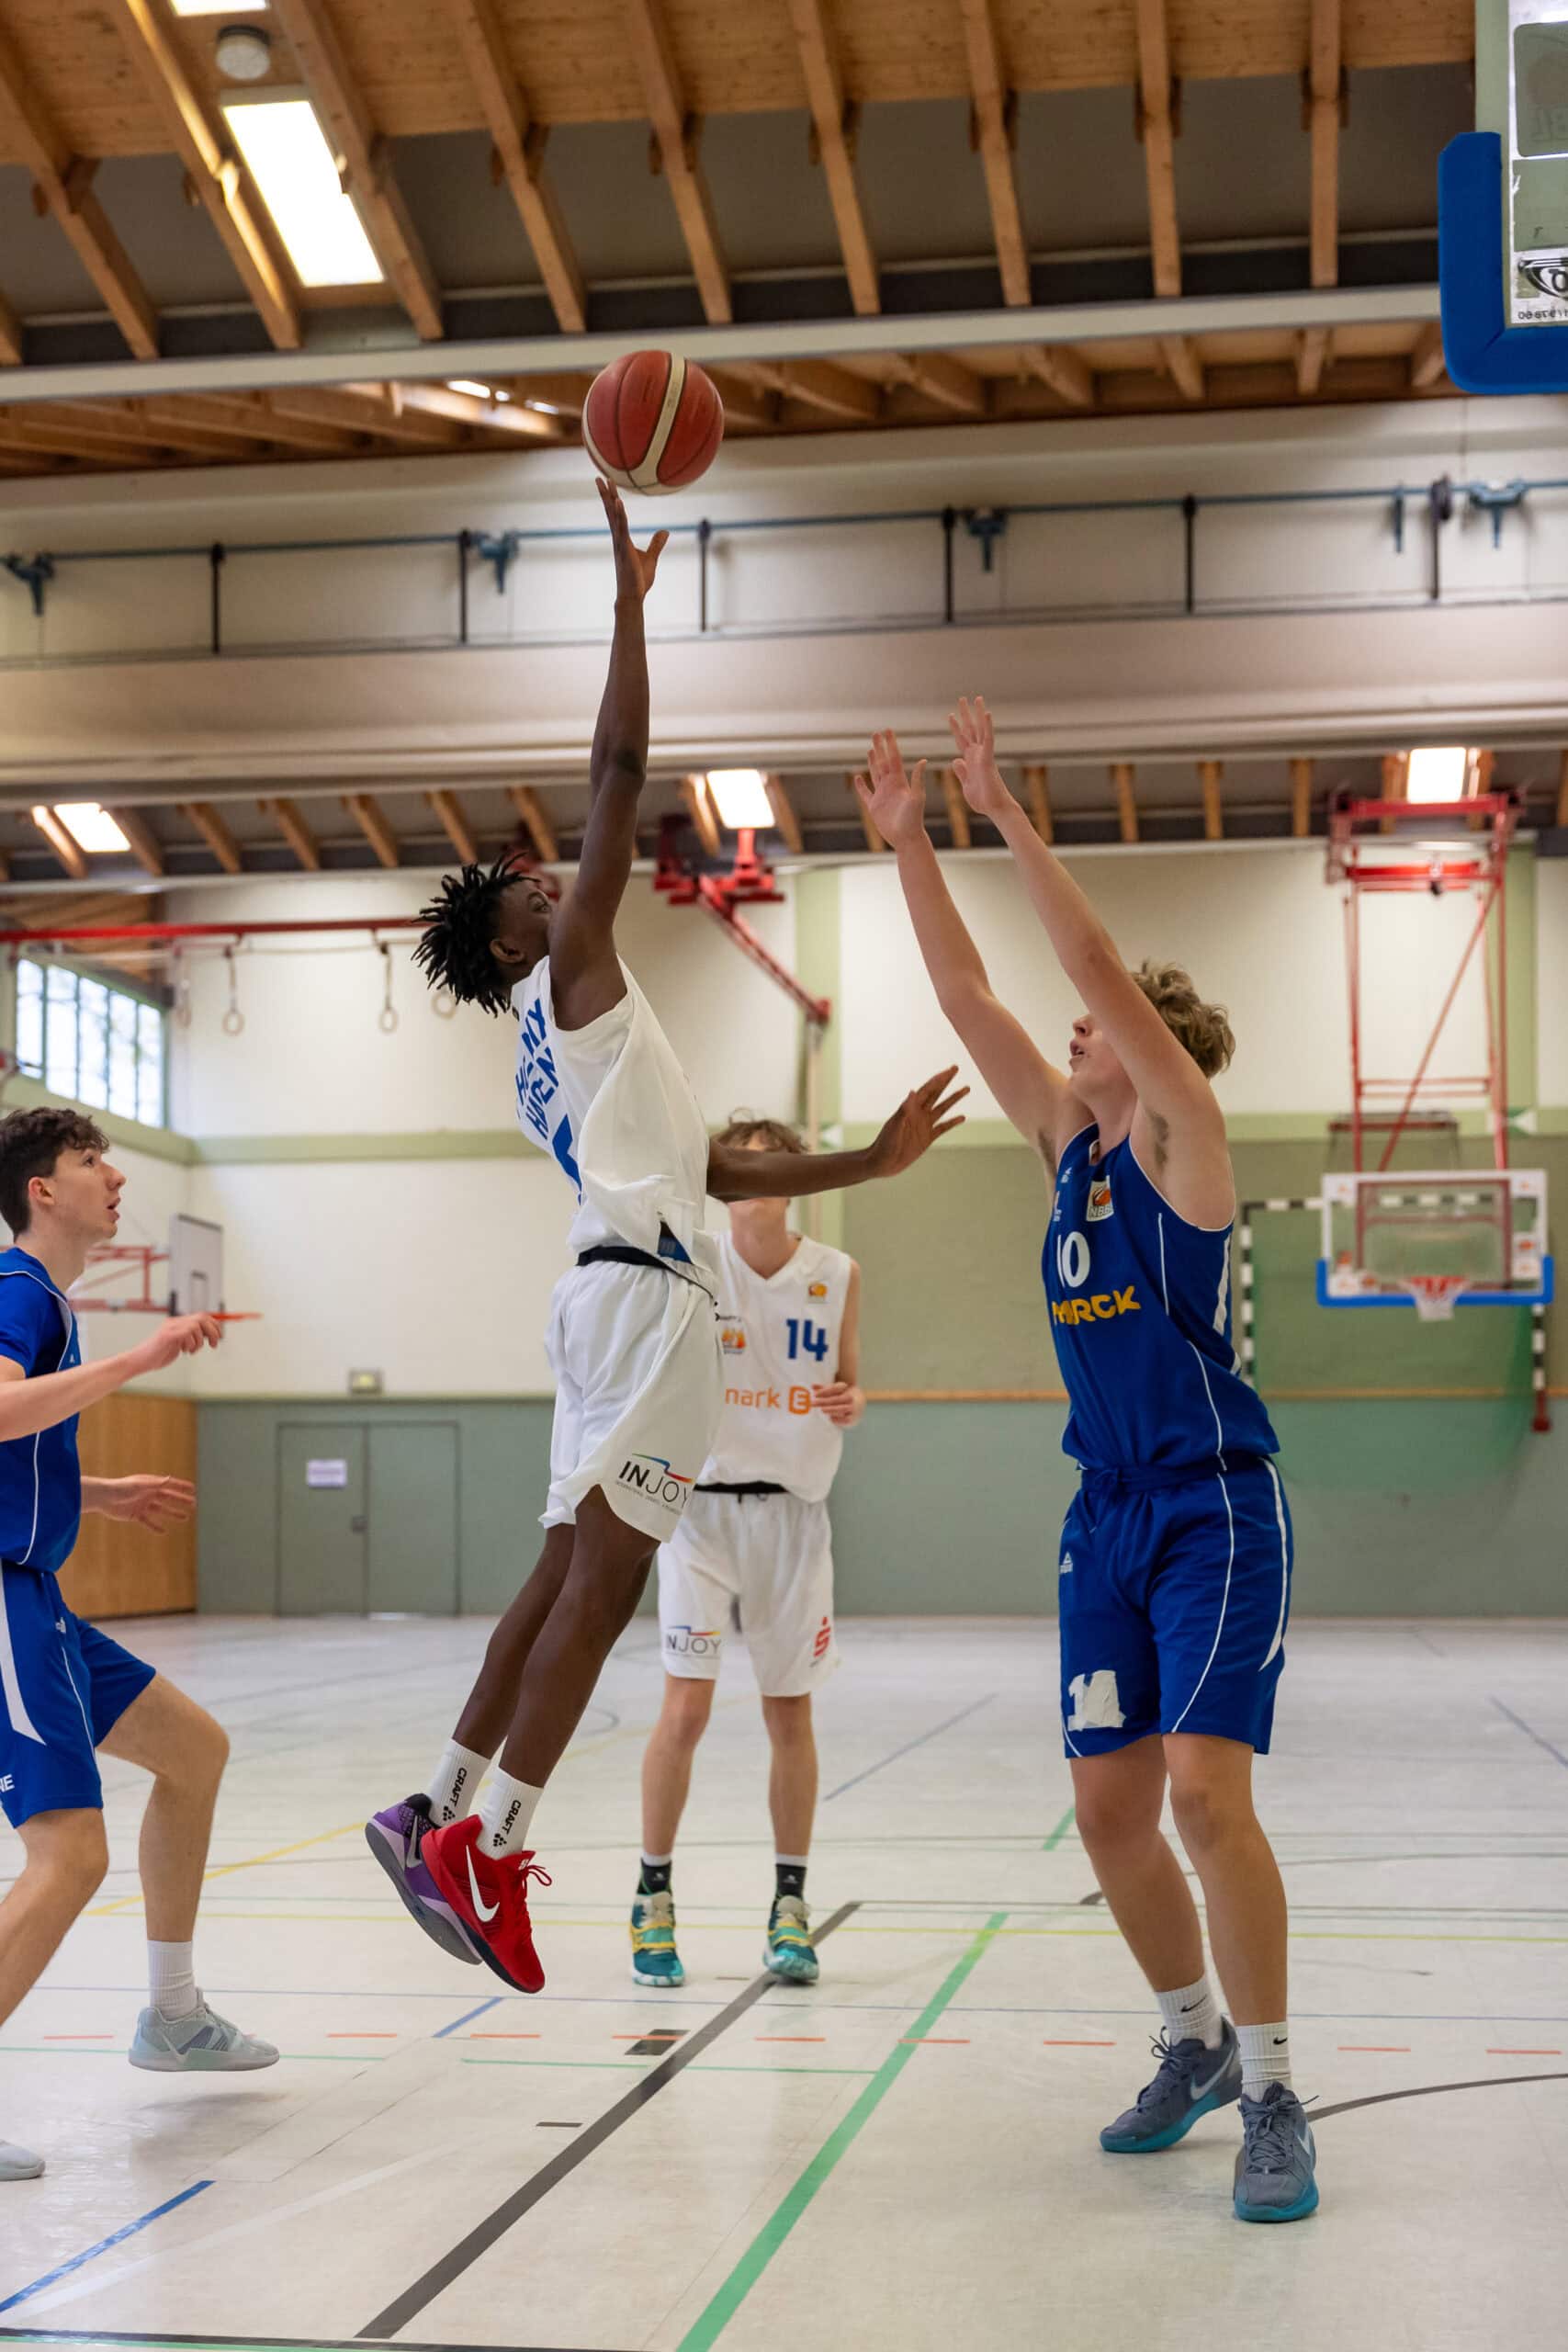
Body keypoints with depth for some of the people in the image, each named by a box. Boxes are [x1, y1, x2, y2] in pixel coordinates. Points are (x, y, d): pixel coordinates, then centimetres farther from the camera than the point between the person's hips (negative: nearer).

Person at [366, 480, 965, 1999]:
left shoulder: (558, 1057, 27)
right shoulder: (571, 974, 2)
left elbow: (707, 1168, 28)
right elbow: (620, 770, -5)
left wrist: (867, 1163, 28)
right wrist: (631, 596, -1)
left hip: (624, 1287, 10)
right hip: (645, 1294, -10)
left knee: (572, 1571, 9)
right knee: (604, 1576, -12)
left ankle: (446, 1810, 10)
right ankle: (486, 1846, -14)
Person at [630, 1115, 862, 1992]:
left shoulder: (838, 1276, 1)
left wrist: (850, 1404, -10)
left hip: (794, 1511, 2)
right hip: (704, 1504, -2)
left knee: (791, 1714, 6)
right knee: (687, 1704, -9)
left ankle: (790, 1907, 18)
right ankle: (654, 1899, 6)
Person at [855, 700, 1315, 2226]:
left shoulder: (1184, 1139, -6)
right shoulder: (1067, 1140, 11)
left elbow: (1098, 966, -17)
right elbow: (966, 994, 7)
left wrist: (1007, 815, -17)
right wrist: (907, 842, 3)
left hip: (1216, 1513, -7)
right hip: (1109, 1519, 7)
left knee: (1204, 1790, -16)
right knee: (1109, 1811, 6)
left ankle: (1273, 2100, -6)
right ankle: (1196, 2043, 25)